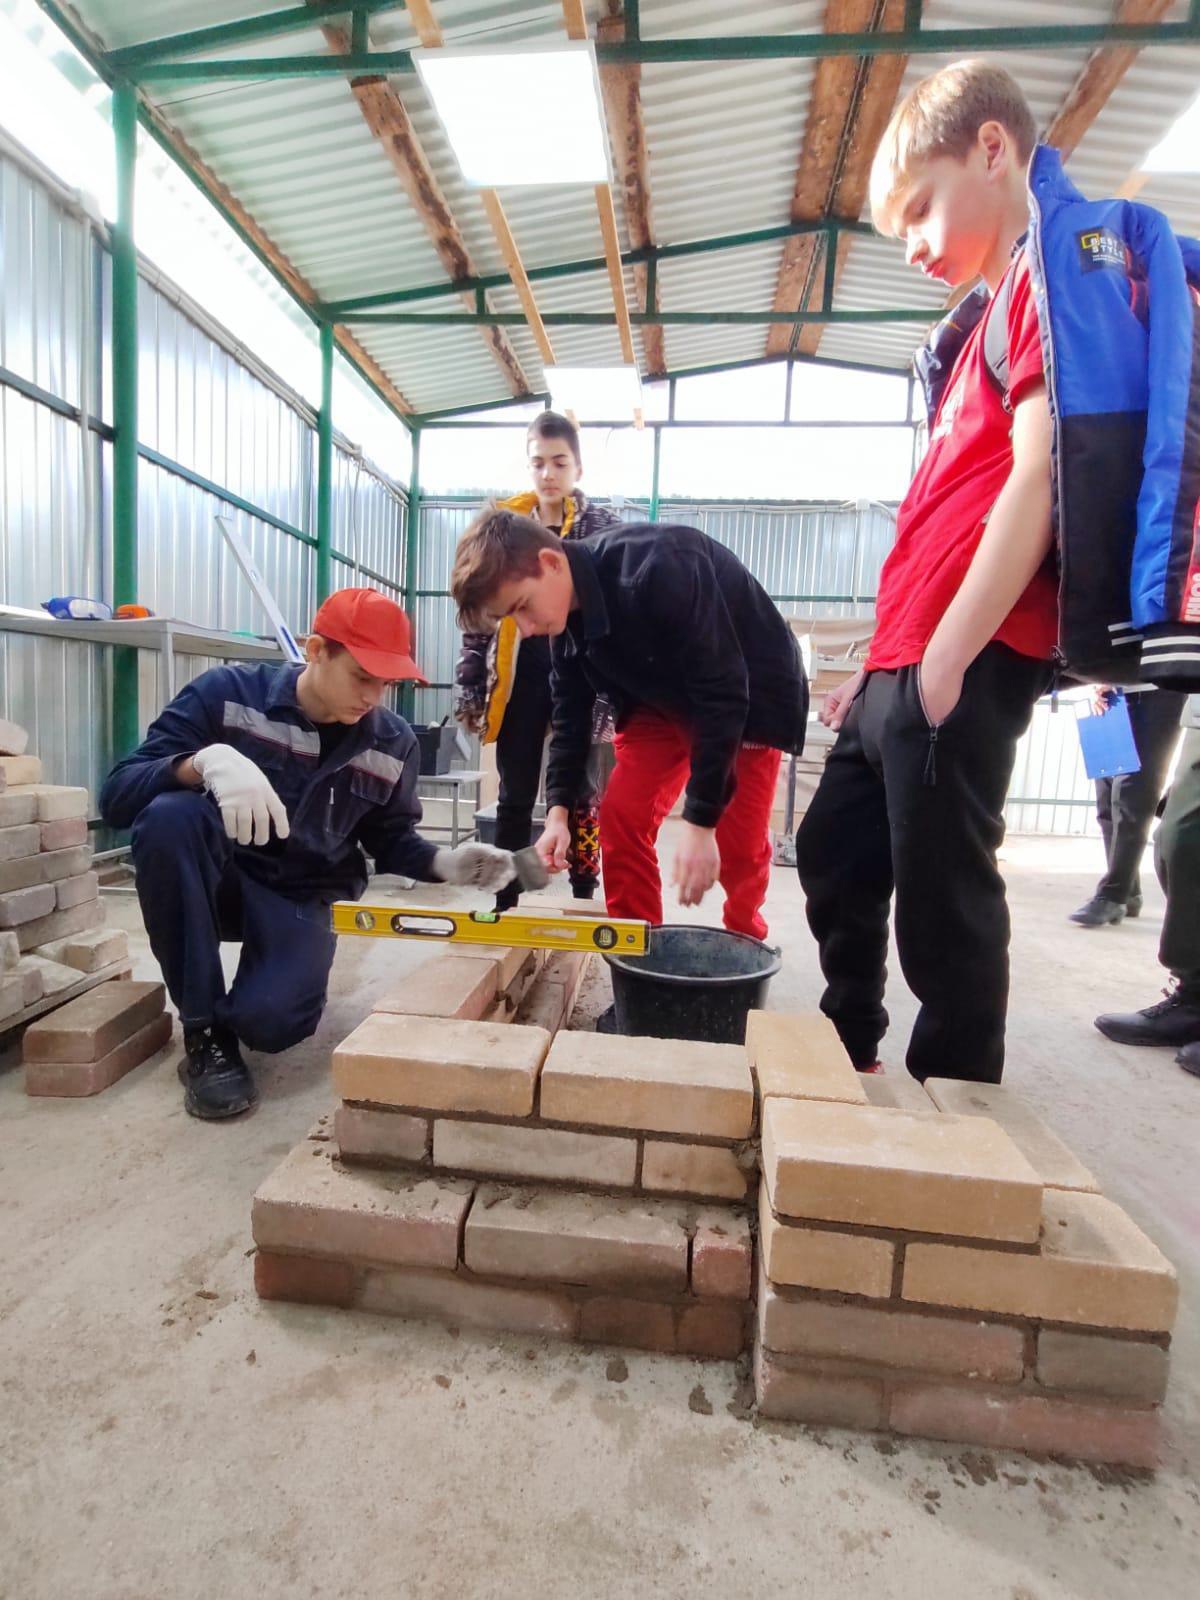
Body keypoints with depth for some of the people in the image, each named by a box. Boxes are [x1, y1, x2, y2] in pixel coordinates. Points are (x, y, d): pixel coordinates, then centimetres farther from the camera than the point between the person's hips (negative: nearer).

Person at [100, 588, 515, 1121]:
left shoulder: (393, 744, -5)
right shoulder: (225, 693, -14)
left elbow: (389, 841, 7)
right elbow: (117, 794, -18)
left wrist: (445, 864, -14)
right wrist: (206, 760, -39)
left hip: (301, 899, 1)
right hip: (214, 881, 0)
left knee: (270, 1021, -27)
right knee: (168, 813, -34)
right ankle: (205, 1030, -18)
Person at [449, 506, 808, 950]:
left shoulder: (656, 570, -36)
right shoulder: (567, 613, -12)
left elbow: (723, 695, -34)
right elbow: (571, 713, -2)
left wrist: (700, 823, -31)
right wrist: (559, 810, -12)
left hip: (751, 696, -6)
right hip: (666, 698, 6)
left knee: (737, 844, -5)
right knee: (621, 814, -7)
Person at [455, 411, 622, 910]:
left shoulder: (605, 528, 1)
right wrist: (471, 691, 3)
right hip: (520, 679, 3)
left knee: (581, 797, 5)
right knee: (514, 799, 8)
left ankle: (584, 905, 17)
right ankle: (505, 905, 18)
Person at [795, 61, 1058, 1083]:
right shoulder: (1003, 310, 26)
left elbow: (1038, 478, -15)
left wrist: (944, 659, -18)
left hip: (961, 669, -10)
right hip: (902, 667, 10)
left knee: (942, 909, -3)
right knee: (835, 862, 18)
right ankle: (850, 1065, 37)